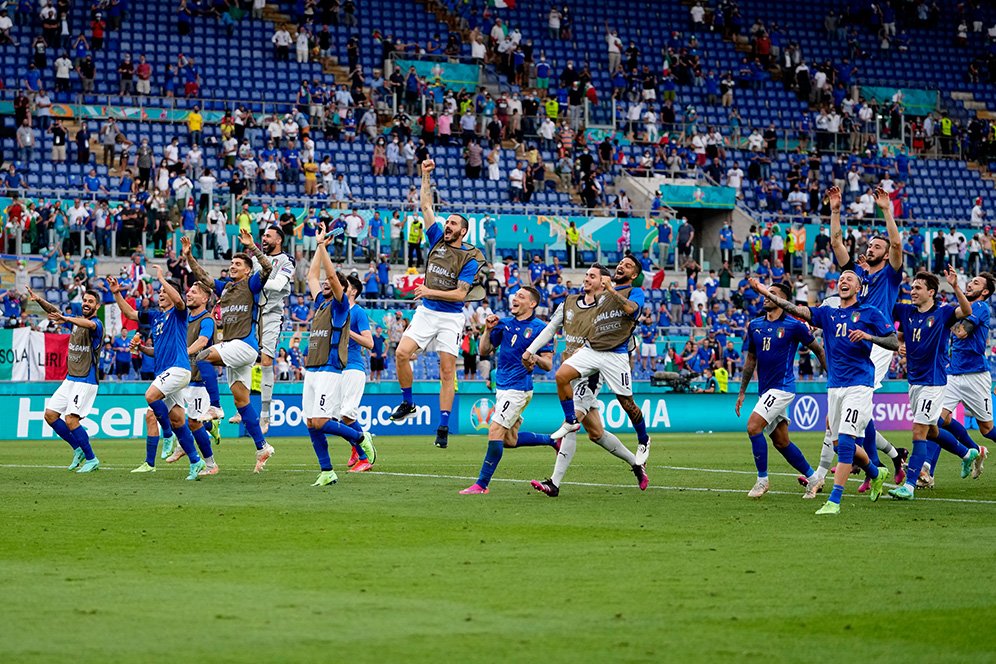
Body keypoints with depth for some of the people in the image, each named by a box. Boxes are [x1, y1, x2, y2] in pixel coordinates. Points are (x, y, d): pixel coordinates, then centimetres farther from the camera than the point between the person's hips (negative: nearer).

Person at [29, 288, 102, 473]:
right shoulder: (76, 320, 12)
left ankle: (92, 459, -4)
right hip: (70, 379, 9)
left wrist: (66, 319, -51)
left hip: (86, 381, -9)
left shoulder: (97, 324, -12)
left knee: (71, 420, -17)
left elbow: (90, 324, -36)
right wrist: (39, 300, 1)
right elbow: (55, 312, 19)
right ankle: (78, 450, 17)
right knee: (50, 415, 5)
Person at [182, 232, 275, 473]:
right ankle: (262, 447, 10)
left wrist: (251, 247, -23)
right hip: (232, 348, 8)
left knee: (204, 357, -23)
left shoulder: (251, 285, 1)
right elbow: (202, 277, 25)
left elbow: (267, 267, -16)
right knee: (241, 400, 6)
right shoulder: (225, 287, 20)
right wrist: (189, 256, 15)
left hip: (245, 344, -8)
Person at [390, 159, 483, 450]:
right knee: (402, 352, -14)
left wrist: (431, 292, -15)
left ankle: (443, 427, -2)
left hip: (450, 317, -4)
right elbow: (426, 206, 7)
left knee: (447, 371, -4)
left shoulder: (470, 258, -6)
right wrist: (426, 176, 1)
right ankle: (407, 403, 5)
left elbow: (460, 293, -10)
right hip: (426, 312, 4)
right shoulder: (437, 240, 7)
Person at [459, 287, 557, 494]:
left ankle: (482, 484, -12)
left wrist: (534, 357, -27)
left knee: (496, 431, -15)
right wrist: (488, 330, -1)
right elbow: (484, 351, 13)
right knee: (510, 440, 13)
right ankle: (553, 440, 33)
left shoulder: (539, 328, -7)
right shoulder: (504, 323, 11)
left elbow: (548, 364, -7)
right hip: (502, 387, 8)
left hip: (518, 388, -8)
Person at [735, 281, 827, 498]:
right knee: (781, 441, 9)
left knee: (753, 426, -20)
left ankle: (762, 480, -9)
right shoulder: (755, 325, 9)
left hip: (782, 387, -7)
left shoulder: (794, 326, -8)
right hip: (766, 389, 7)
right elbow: (750, 360, 16)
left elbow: (818, 350, 3)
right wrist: (742, 392, 14)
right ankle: (813, 478, 22)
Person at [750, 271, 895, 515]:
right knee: (841, 444, 10)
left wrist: (868, 336, -16)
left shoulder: (869, 313, 3)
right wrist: (766, 293, -10)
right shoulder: (827, 314, 14)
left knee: (846, 441, -16)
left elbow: (895, 343, 0)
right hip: (835, 387, 6)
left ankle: (834, 501, -19)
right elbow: (796, 310, 2)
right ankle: (876, 474, 38)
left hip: (859, 385, -6)